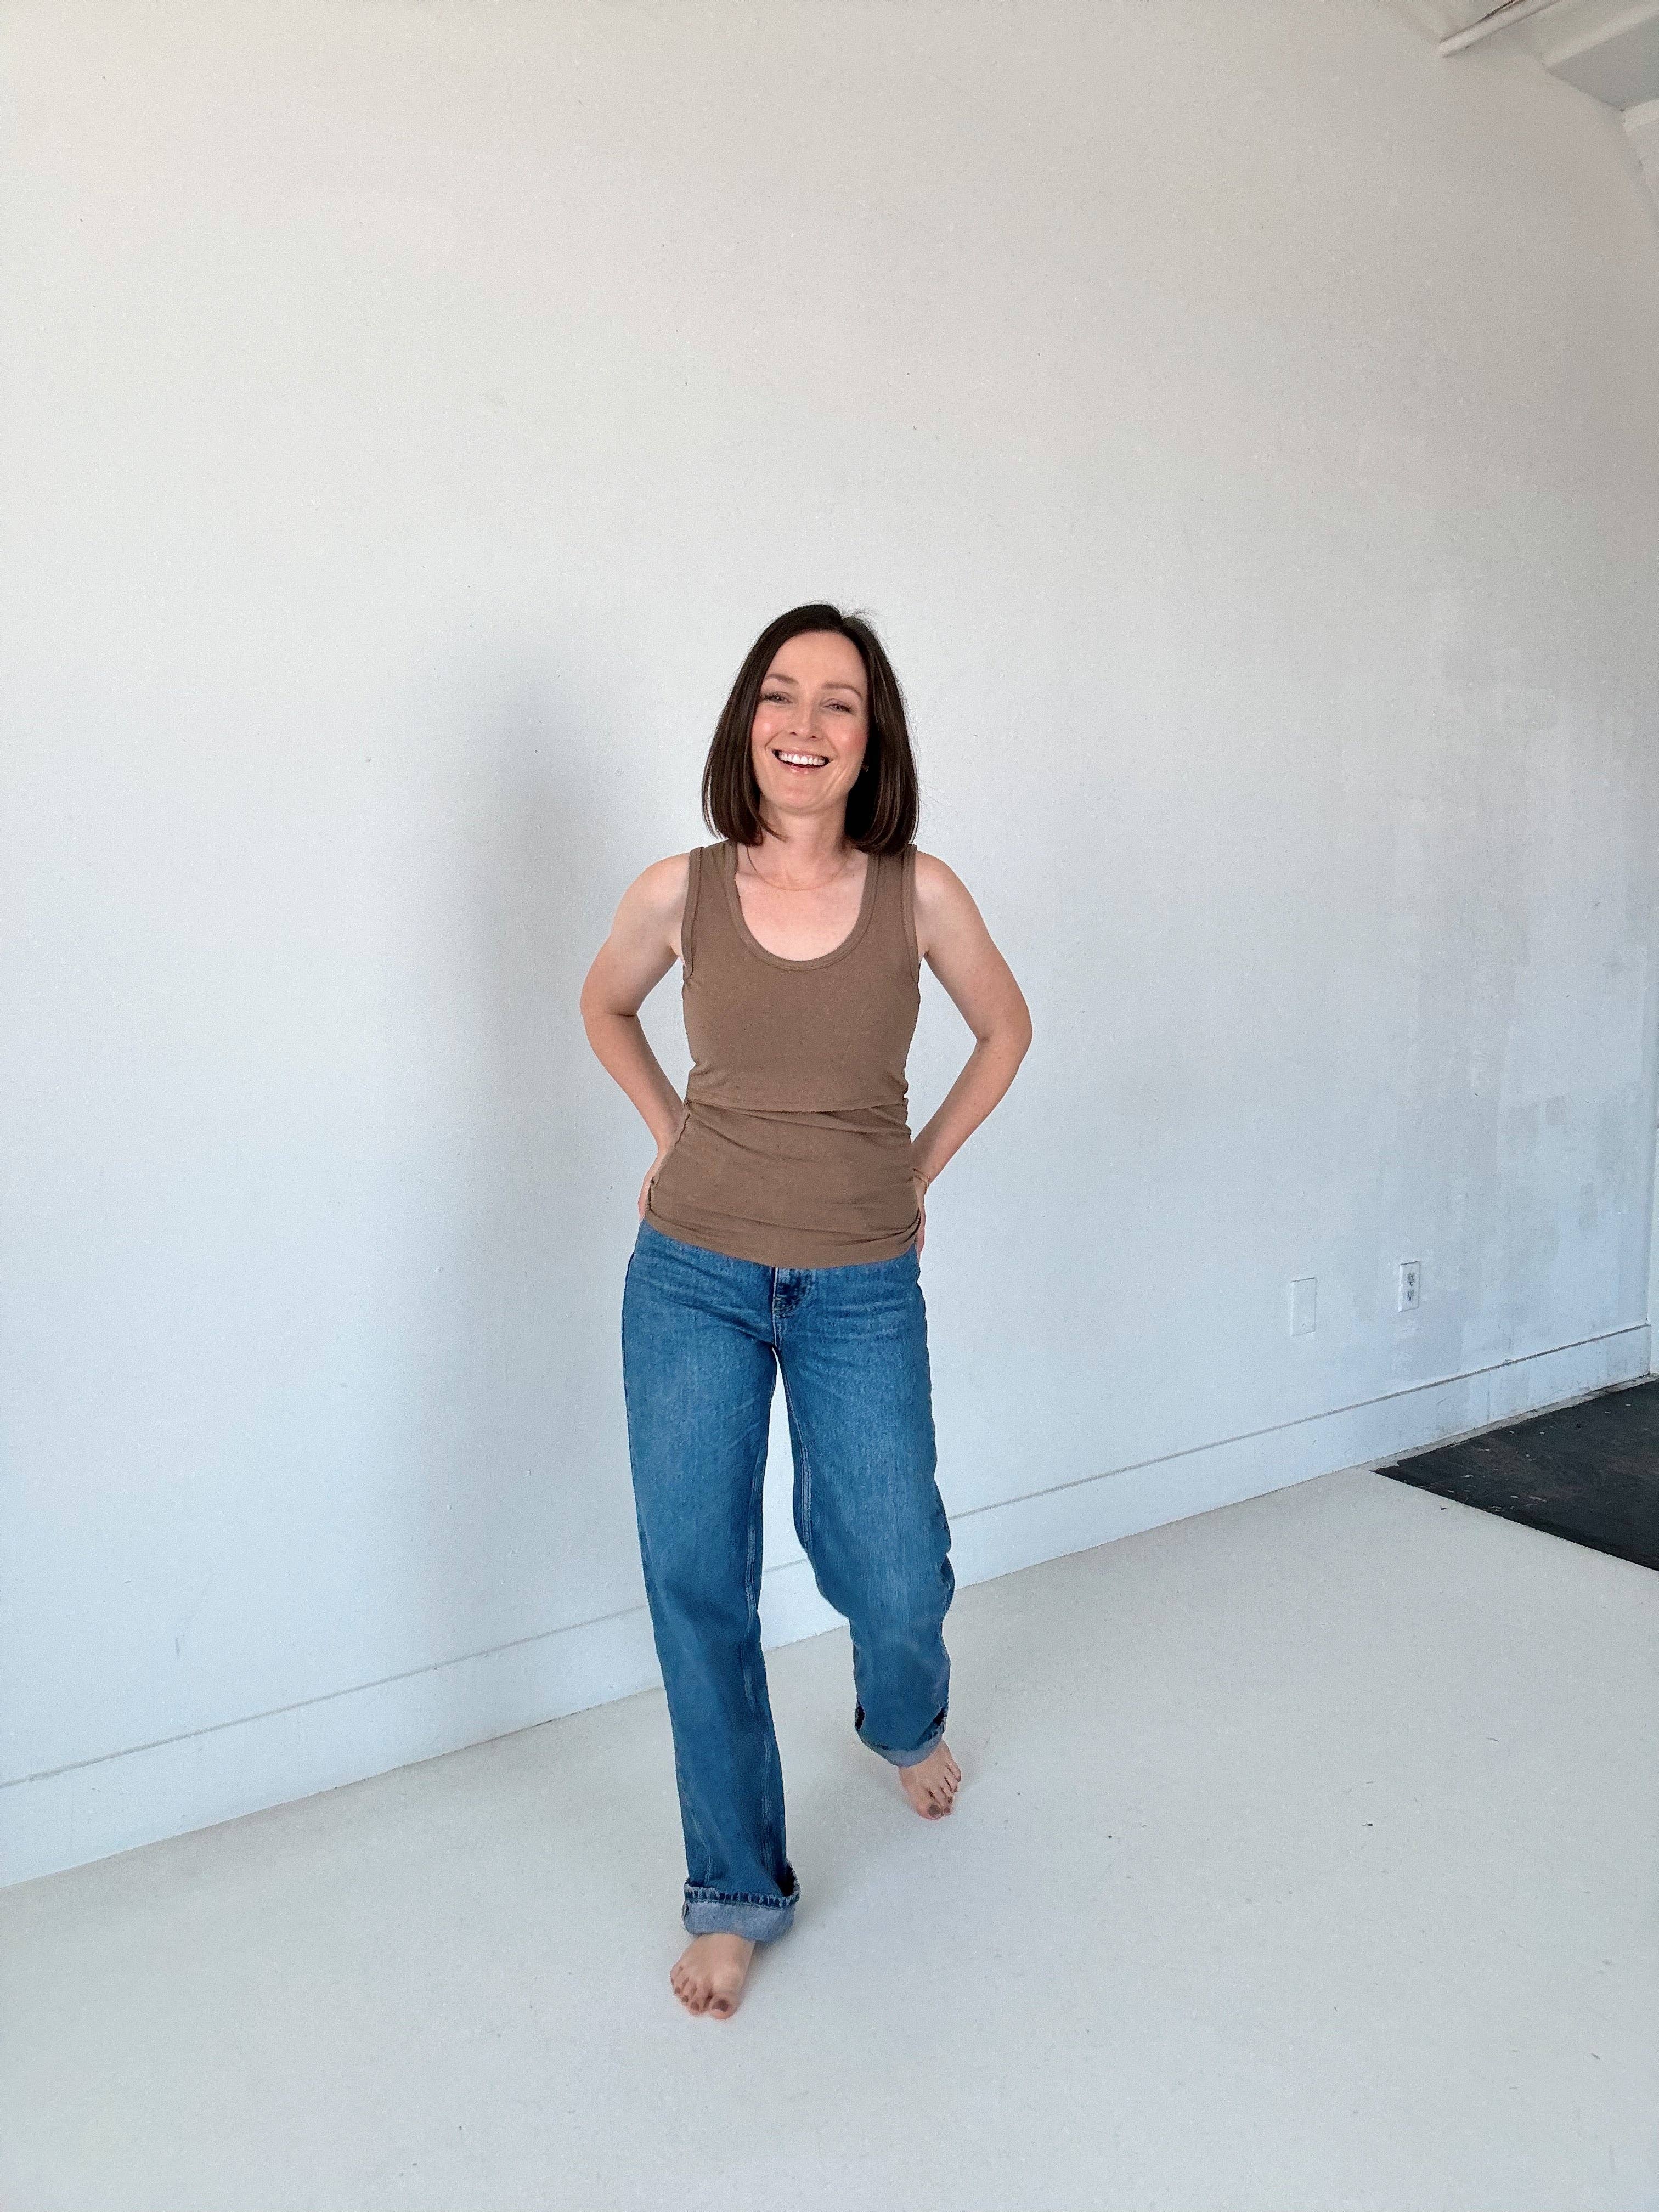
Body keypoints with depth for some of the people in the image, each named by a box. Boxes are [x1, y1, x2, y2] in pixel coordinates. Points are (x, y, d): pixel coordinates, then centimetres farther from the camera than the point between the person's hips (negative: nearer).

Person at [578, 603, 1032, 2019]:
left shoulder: (918, 893, -7)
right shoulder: (680, 892, -6)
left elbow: (1006, 1029, 10)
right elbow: (605, 1008, 15)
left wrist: (919, 1168, 8)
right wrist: (675, 1134, 8)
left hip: (861, 1289, 0)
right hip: (694, 1277, 1)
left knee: (894, 1573, 7)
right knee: (695, 1581, 3)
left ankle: (906, 1722, 47)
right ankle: (737, 1890, 25)